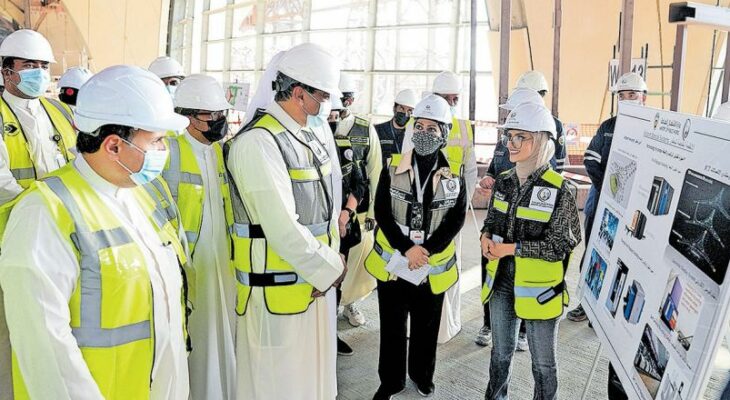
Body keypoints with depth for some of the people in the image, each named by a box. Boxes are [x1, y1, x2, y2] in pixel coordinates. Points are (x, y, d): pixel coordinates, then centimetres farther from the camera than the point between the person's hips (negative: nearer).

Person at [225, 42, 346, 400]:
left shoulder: (317, 133, 7)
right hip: (279, 291, -8)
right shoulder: (257, 144, -19)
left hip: (317, 281, 8)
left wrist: (330, 262, -2)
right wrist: (330, 270, -13)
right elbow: (284, 229, -24)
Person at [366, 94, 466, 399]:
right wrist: (406, 249, -19)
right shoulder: (393, 169, -4)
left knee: (426, 326, 17)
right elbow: (382, 212, -8)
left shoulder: (454, 176, -2)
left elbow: (456, 219, -5)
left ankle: (422, 374, 39)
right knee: (392, 326, 10)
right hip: (393, 260, 0)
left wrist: (426, 250, -17)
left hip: (434, 265, 1)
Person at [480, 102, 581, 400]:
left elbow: (558, 245, -17)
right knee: (501, 352, 23)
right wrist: (487, 236, -10)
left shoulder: (558, 189, -17)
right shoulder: (503, 182, 1)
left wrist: (511, 248, -21)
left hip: (539, 289, -5)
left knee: (543, 362, 14)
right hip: (501, 283, 5)